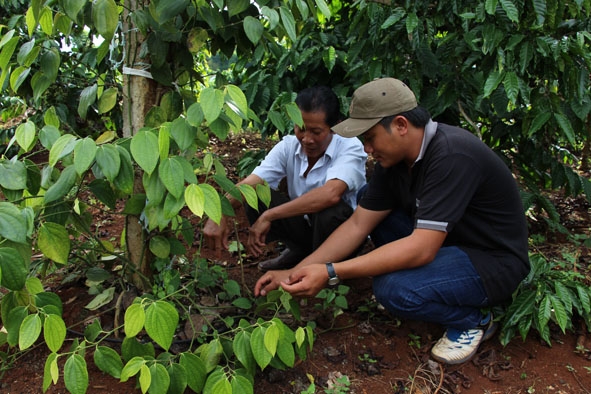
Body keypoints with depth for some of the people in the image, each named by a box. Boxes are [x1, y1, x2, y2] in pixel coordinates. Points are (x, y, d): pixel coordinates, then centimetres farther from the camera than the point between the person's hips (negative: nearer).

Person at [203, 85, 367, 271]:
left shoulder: (350, 147, -23)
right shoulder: (289, 146, -10)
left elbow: (330, 194, -41)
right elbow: (250, 183, -21)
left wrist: (268, 216, -40)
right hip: (304, 225, 4)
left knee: (331, 211, -37)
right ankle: (298, 251, 5)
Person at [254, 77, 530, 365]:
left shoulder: (453, 156, -30)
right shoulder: (395, 158, -4)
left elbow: (422, 248, -35)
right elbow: (357, 226, -4)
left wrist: (331, 273, -36)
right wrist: (294, 272, -10)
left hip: (493, 262, -8)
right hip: (444, 243, 8)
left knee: (394, 289, -31)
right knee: (369, 209, 1)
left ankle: (472, 320, -1)